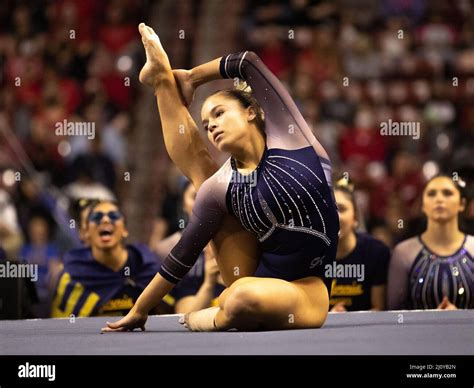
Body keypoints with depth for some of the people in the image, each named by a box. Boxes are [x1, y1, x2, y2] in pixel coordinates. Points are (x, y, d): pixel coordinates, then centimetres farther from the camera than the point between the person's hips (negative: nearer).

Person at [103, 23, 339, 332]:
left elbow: (249, 63, -10)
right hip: (259, 275, 3)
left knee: (245, 296, -36)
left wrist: (191, 78, 5)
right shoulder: (219, 189, 0)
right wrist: (139, 310, 9)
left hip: (306, 288, -3)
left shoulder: (288, 135, -5)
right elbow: (184, 254, 8)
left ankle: (223, 317, -5)